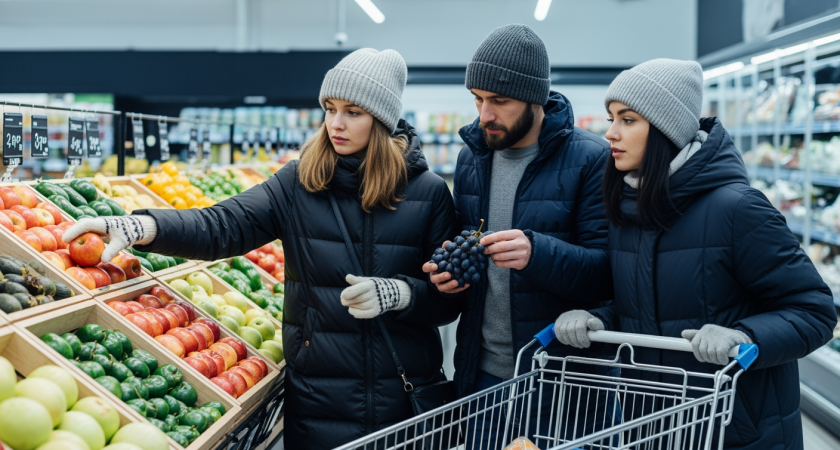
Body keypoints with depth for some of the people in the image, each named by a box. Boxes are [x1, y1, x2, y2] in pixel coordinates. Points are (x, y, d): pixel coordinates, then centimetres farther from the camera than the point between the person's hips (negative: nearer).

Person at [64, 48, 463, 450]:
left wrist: (396, 293, -21)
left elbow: (449, 298, -2)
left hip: (406, 396, 0)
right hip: (318, 392, 1)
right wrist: (137, 227, -28)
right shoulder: (300, 182, -2)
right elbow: (225, 226, -15)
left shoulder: (428, 193, -4)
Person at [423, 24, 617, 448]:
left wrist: (537, 253, -33)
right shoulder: (471, 156, 7)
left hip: (566, 381, -5)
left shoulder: (591, 159, -11)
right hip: (484, 374, 5)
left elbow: (607, 273, -15)